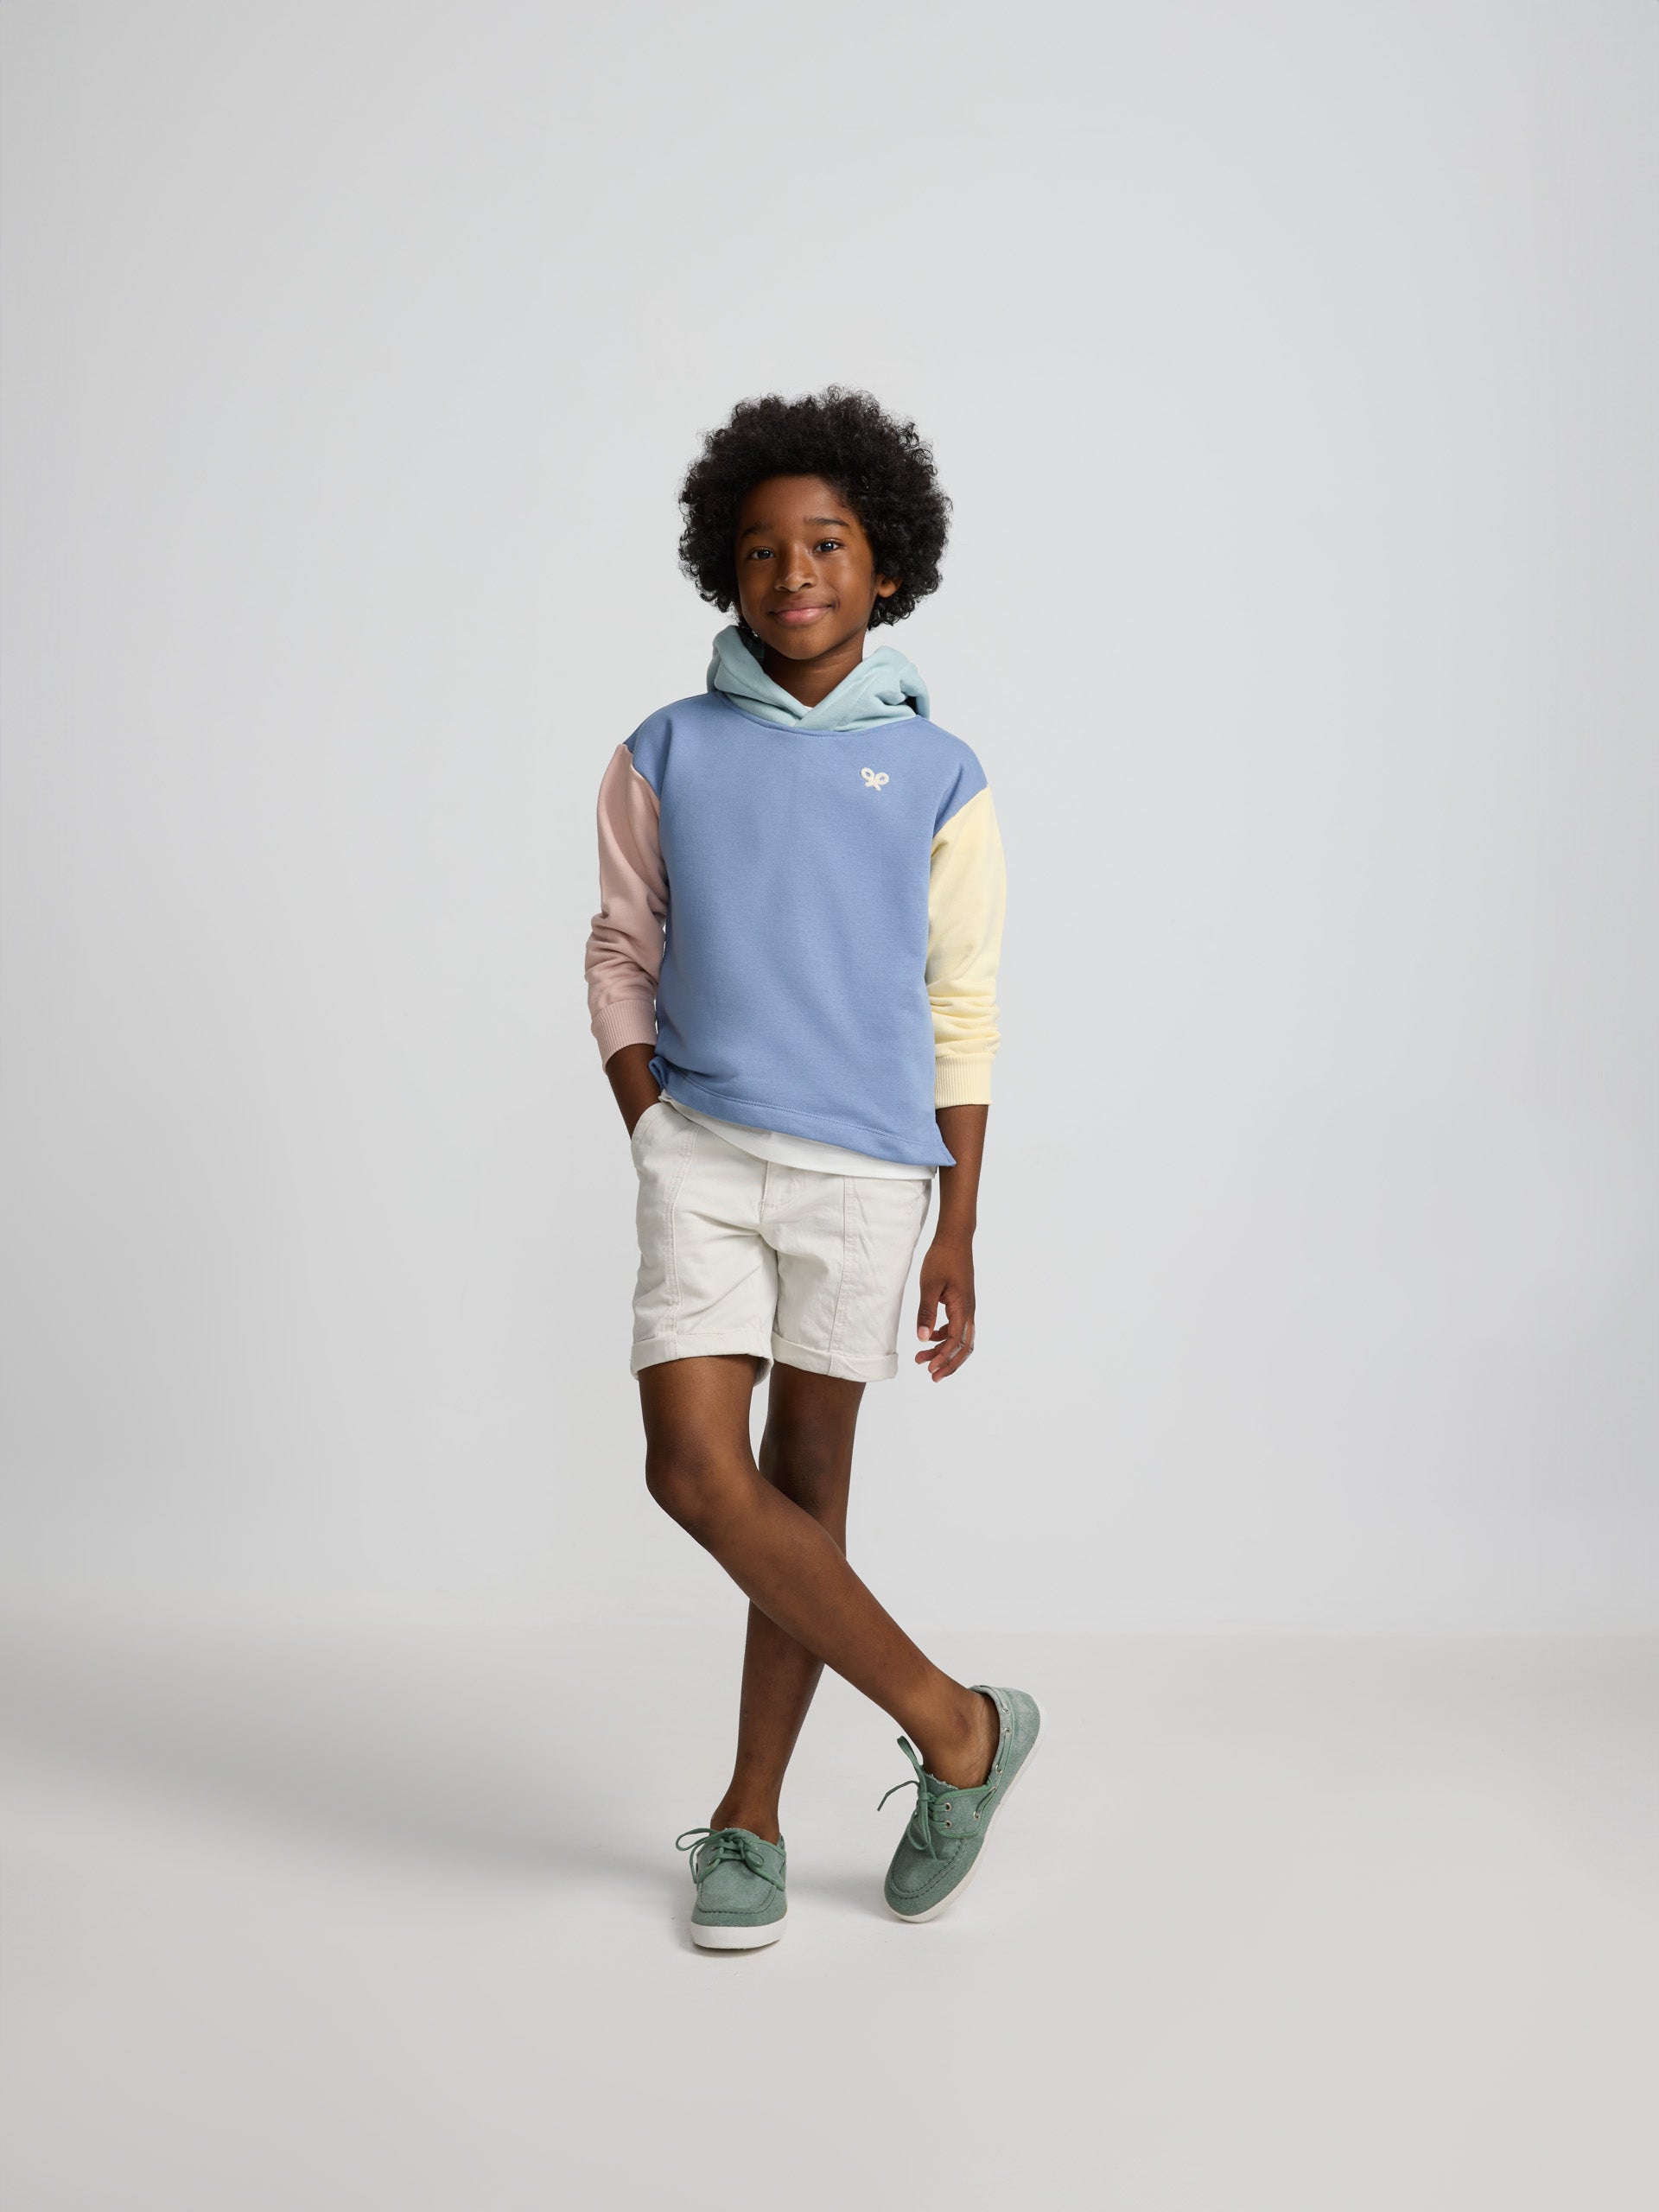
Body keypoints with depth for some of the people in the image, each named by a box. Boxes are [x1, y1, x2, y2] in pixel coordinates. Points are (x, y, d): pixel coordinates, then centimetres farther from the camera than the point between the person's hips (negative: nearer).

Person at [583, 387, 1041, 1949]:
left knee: (807, 1481, 6)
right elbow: (621, 957, 12)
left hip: (866, 1165, -1)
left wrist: (957, 1235, 2)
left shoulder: (937, 777, 3)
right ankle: (954, 1725, 5)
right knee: (696, 1472, -11)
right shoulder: (668, 757, 6)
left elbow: (962, 1018, 5)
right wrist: (654, 1138, -1)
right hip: (701, 1150, 1)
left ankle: (749, 1819, 21)